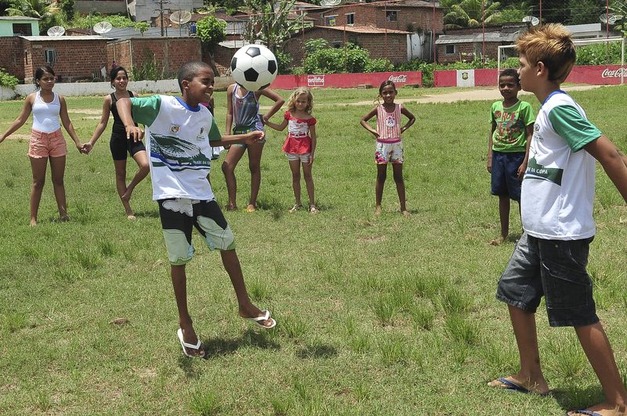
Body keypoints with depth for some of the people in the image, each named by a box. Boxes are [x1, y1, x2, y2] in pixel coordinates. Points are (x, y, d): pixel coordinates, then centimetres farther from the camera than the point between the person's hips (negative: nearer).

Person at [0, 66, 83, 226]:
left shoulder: (59, 99, 4)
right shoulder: (32, 98, 0)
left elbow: (66, 122, 8)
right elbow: (20, 120, 6)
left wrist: (77, 142, 5)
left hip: (57, 140, 1)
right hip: (38, 140, -1)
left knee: (58, 180, 6)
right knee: (38, 181, 1)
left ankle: (63, 214, 9)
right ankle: (33, 218, 6)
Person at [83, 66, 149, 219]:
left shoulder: (134, 96, 2)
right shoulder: (109, 99, -2)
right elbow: (103, 123, 2)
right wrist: (91, 142, -2)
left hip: (134, 137, 1)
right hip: (118, 138, -1)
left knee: (145, 166, -21)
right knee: (120, 174, 7)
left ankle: (129, 189, 8)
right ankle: (128, 211, 17)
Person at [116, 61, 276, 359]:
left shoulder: (205, 115, 7)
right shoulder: (163, 106, -14)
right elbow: (124, 101, -23)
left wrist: (244, 138, 17)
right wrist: (130, 125, -44)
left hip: (201, 193, 6)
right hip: (172, 196, -6)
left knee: (227, 243, 13)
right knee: (179, 260, 3)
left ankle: (245, 305, 31)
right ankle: (185, 324, 18)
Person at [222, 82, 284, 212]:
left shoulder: (256, 89, -3)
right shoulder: (232, 89, 7)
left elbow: (280, 100, -2)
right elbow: (230, 113, 11)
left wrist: (266, 117, -2)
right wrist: (227, 134, 5)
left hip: (254, 130, -4)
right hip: (238, 131, 4)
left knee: (254, 167, 3)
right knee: (227, 166, -6)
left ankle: (252, 203, 12)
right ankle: (232, 203, 1)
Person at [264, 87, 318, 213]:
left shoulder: (309, 118, -9)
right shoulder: (289, 115, 2)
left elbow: (313, 137, -6)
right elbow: (281, 127, 18)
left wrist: (312, 154, -9)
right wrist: (267, 123, 9)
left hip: (305, 149, -4)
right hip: (292, 149, 4)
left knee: (307, 176, 4)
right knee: (295, 176, 11)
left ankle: (312, 204, 10)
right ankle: (297, 203, 19)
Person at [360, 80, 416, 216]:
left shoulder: (400, 108, -1)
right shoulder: (378, 109, -4)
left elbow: (412, 118, 16)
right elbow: (363, 120, 6)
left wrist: (403, 128, 2)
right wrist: (372, 130, -6)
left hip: (396, 144, 1)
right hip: (382, 144, -1)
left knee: (399, 177, 4)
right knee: (381, 177, 5)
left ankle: (403, 207, 7)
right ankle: (378, 206, 11)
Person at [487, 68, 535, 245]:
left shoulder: (524, 107, -9)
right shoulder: (495, 107, 6)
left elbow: (530, 135, -9)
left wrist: (525, 162, -14)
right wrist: (490, 158, 9)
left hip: (516, 154, -5)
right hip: (498, 154, 5)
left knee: (521, 196, 3)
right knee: (502, 195, 13)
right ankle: (504, 234, 23)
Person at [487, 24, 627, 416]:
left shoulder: (559, 108, -18)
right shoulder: (551, 107, 10)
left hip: (561, 234, -10)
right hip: (538, 232, 10)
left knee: (580, 315, -2)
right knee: (514, 291, 19)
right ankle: (531, 376, 32)